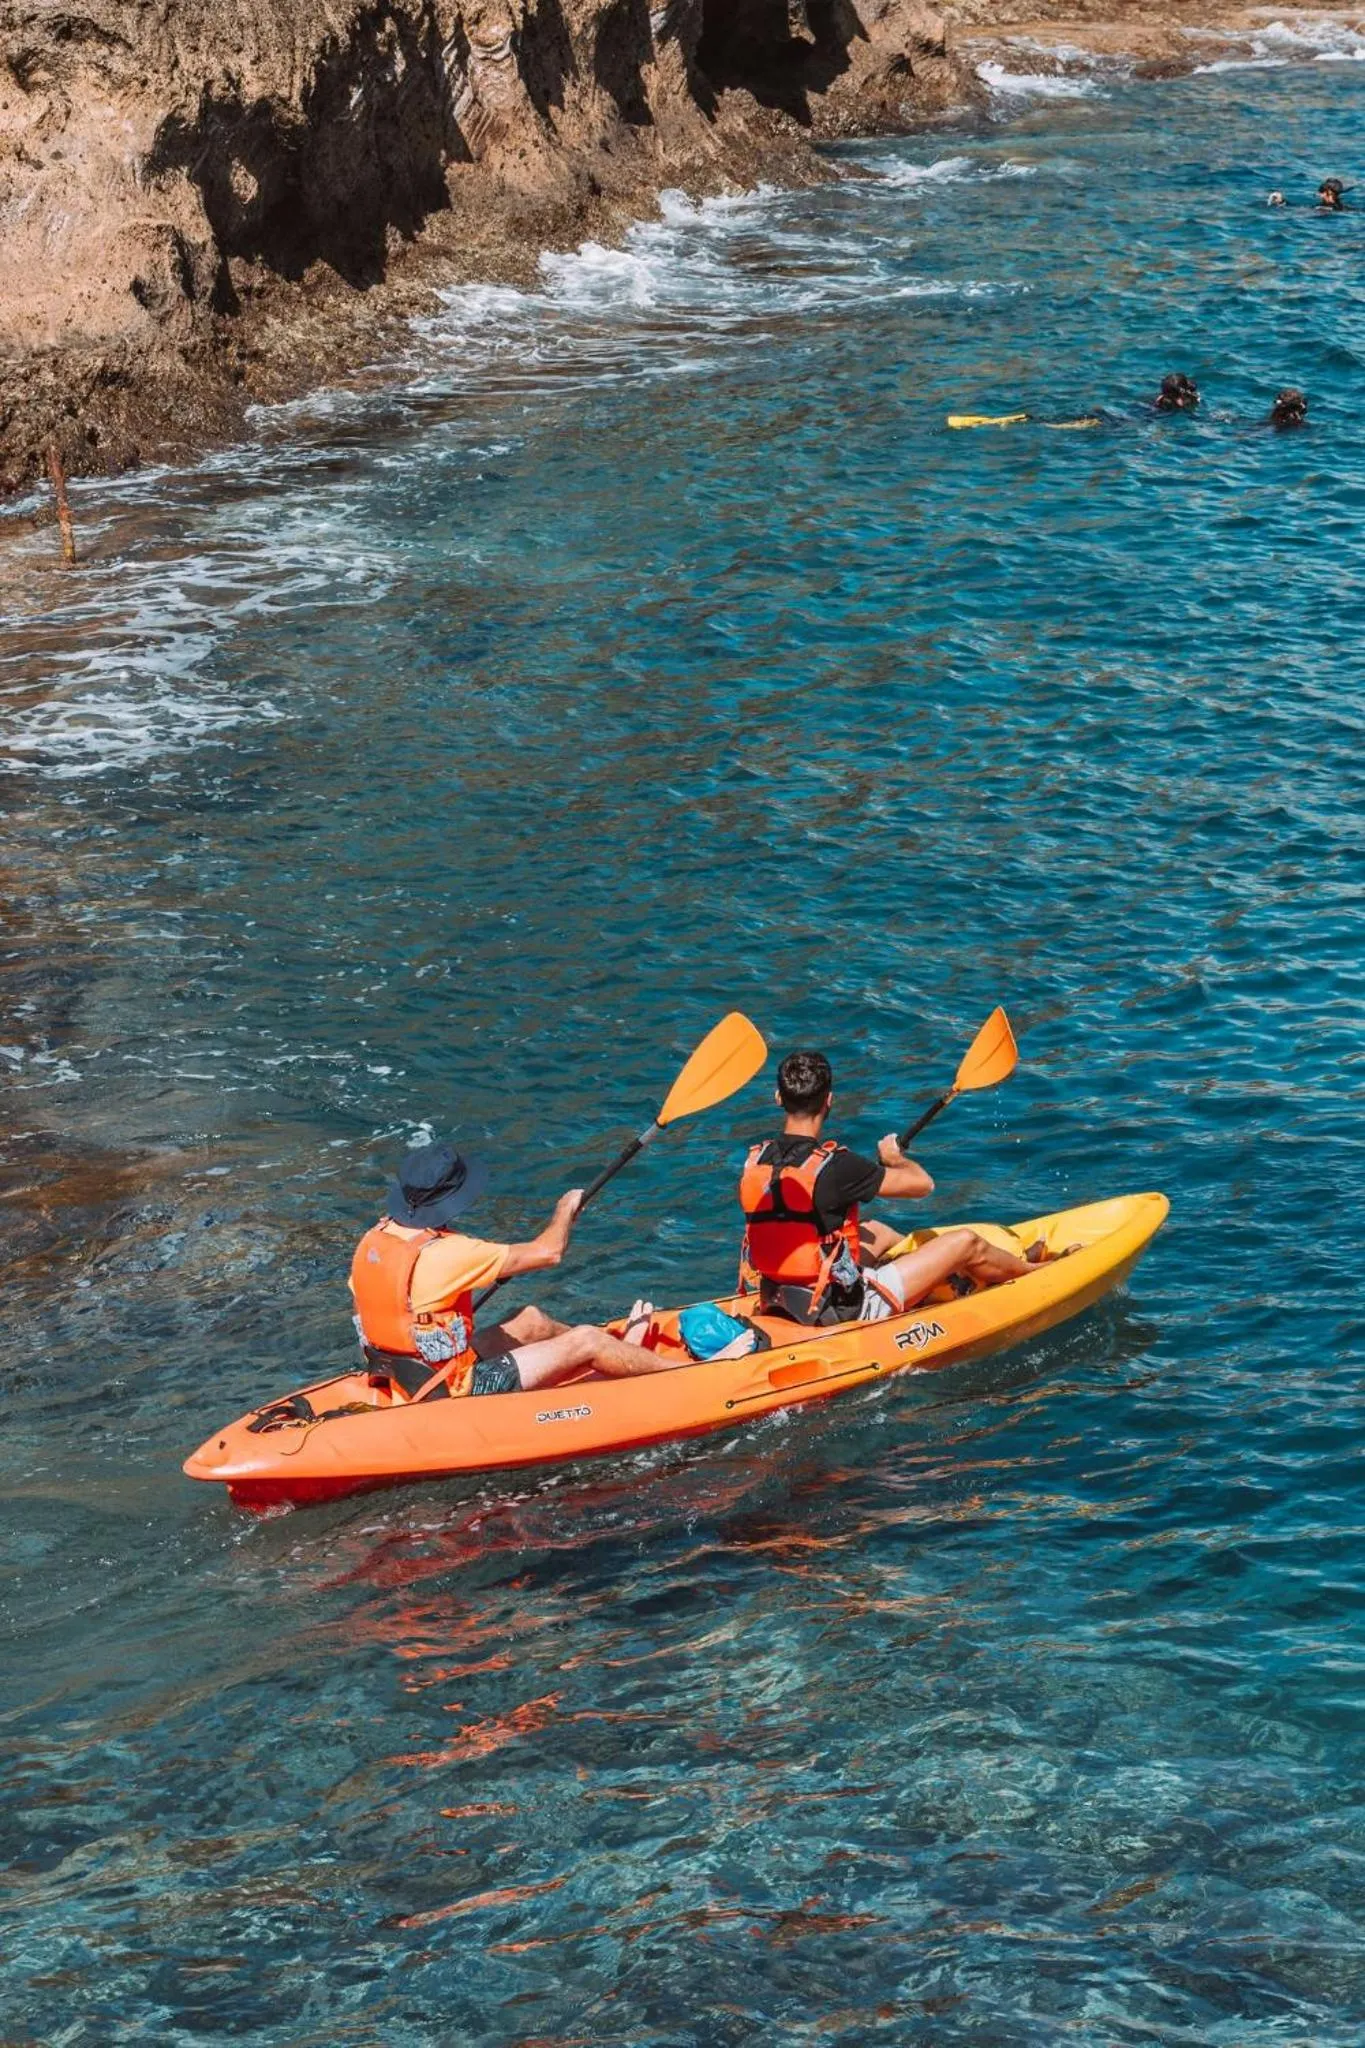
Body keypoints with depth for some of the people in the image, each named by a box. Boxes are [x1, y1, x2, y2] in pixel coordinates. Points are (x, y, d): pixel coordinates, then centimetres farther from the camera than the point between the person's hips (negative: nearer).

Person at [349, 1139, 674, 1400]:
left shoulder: (372, 1240, -4)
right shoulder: (442, 1255, -28)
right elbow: (549, 1252, -20)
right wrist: (566, 1208, 0)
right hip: (452, 1396, -8)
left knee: (532, 1321, 24)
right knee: (585, 1339, 0)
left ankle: (619, 1352, 46)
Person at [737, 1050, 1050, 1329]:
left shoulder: (755, 1162, -6)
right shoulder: (833, 1166, -26)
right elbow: (922, 1184, -15)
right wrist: (893, 1158, 8)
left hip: (782, 1304, 7)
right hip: (845, 1309, -7)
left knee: (875, 1231, 33)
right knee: (966, 1242, 7)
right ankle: (1031, 1271, 37)